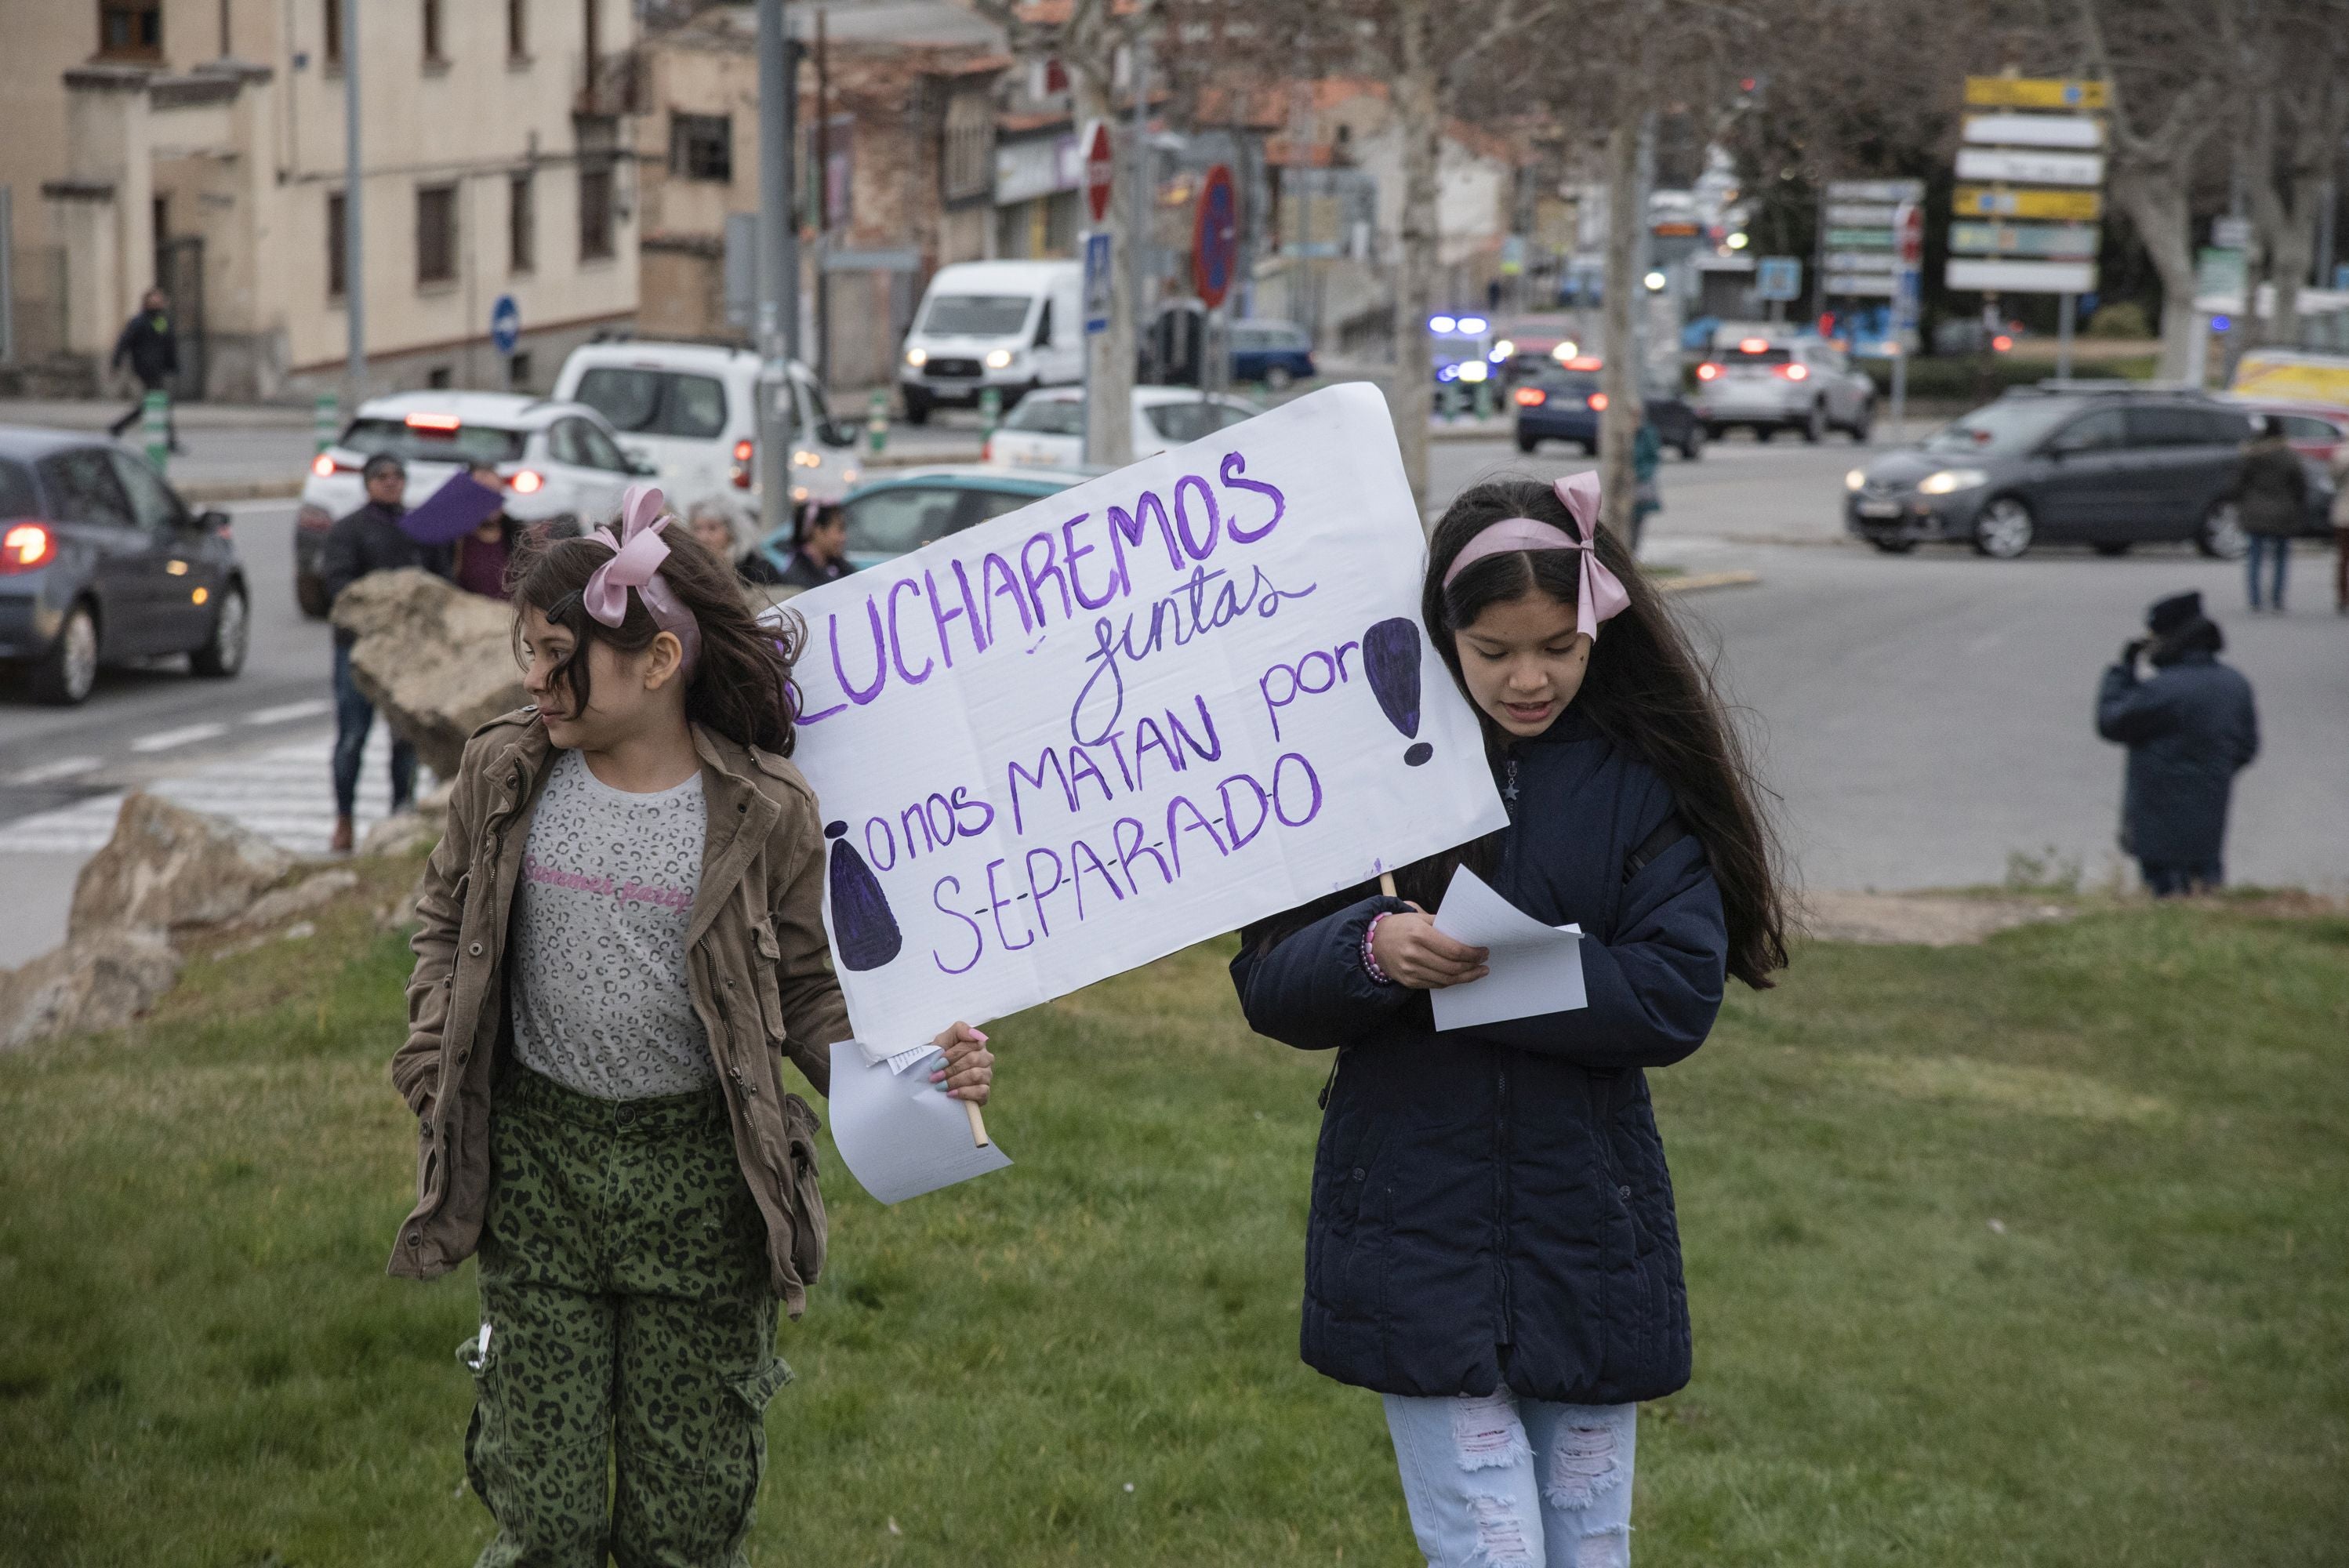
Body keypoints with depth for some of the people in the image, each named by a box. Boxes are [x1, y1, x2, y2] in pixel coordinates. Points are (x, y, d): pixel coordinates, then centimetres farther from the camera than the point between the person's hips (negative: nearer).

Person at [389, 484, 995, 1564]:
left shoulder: (764, 812, -8)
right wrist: (433, 1065, 1)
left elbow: (806, 993, 1)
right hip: (538, 1161, 2)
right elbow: (444, 921, 15)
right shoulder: (505, 775, -1)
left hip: (700, 1179, -2)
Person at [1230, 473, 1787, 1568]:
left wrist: (1482, 973, -19)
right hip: (1419, 1239, -1)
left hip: (1587, 1233, 1)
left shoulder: (1645, 779, -1)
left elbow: (1679, 995, -11)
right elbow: (1268, 985, -2)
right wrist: (1373, 952, -23)